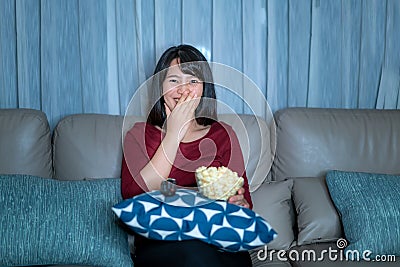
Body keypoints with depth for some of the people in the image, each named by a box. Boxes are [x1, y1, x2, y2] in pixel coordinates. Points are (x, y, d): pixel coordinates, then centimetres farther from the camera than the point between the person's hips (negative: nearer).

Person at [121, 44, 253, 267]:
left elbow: (246, 206, 9)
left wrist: (238, 204, -17)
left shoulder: (223, 134, 12)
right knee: (191, 248, -36)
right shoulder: (140, 134, 10)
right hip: (159, 245, 0)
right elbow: (132, 196, -9)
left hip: (217, 243, 1)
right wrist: (174, 133, -6)